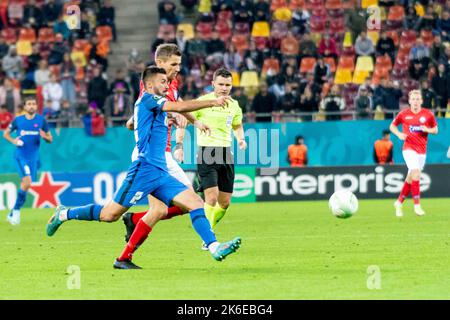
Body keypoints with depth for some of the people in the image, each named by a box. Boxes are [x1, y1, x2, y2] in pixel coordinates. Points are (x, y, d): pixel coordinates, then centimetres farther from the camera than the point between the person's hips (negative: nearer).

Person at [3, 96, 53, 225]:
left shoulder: (41, 120, 2)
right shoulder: (18, 120, 1)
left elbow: (50, 139, 8)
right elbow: (6, 133, 14)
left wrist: (45, 137, -15)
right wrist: (13, 141, -6)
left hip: (34, 157, 3)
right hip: (21, 156, -3)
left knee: (25, 184, 5)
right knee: (27, 182, -20)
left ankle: (13, 213, 19)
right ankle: (16, 212, -9)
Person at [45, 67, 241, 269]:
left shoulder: (154, 105, 21)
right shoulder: (147, 99, -5)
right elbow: (180, 107, -16)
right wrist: (213, 102, -13)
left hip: (160, 173, 9)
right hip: (145, 170, -9)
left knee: (195, 203, -6)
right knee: (109, 215, -5)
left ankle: (214, 248, -15)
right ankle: (64, 214, 14)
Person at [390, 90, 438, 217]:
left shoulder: (428, 114, 3)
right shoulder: (404, 114, 1)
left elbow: (435, 130, 12)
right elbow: (392, 125, 14)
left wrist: (428, 130, -10)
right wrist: (399, 134, -4)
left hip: (422, 149, 3)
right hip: (409, 148, -3)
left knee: (411, 178, 8)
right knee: (415, 173, -21)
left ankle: (399, 202, 27)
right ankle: (417, 205, -18)